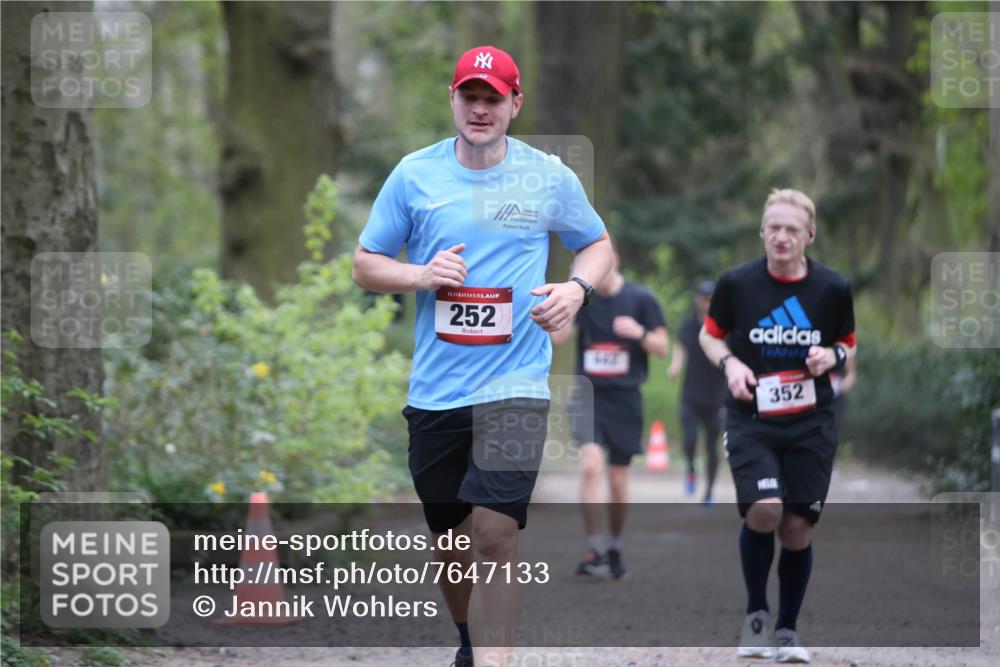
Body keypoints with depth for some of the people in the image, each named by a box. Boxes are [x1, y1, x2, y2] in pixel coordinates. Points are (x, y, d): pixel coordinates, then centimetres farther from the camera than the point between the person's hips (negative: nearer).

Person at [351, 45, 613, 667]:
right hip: (435, 389, 2)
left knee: (495, 533, -17)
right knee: (449, 538, 12)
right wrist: (422, 276, -11)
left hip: (516, 381, -2)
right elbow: (366, 265, 9)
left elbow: (598, 244, 16)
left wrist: (577, 288, -5)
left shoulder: (550, 178, 2)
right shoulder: (414, 174, 3)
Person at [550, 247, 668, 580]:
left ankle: (614, 548, 27)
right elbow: (557, 337, -12)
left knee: (618, 480, 7)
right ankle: (595, 549, -18)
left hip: (625, 399, 0)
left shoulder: (640, 299, -1)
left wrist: (640, 333, -19)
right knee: (591, 464, -20)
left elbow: (662, 348, 2)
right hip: (588, 395, 0)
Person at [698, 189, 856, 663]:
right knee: (763, 510, -21)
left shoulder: (833, 288, -2)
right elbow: (710, 335, 10)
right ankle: (756, 614, 4)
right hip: (750, 419, -2)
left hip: (811, 423, 2)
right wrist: (730, 364, -10)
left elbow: (848, 345, 12)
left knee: (797, 528, 1)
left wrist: (832, 356, -11)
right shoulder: (736, 283, -5)